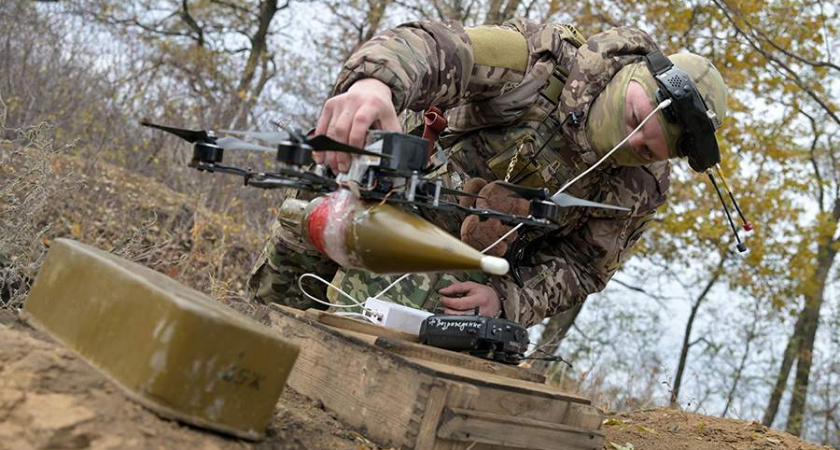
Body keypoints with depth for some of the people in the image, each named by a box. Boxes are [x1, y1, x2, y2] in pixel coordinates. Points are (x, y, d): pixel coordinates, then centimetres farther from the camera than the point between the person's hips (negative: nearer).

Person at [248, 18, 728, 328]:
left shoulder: (642, 188, -16)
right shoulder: (545, 57, -28)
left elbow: (580, 267, -7)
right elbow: (436, 48, -41)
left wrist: (506, 298, -26)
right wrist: (374, 81, -65)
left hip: (471, 269, 1)